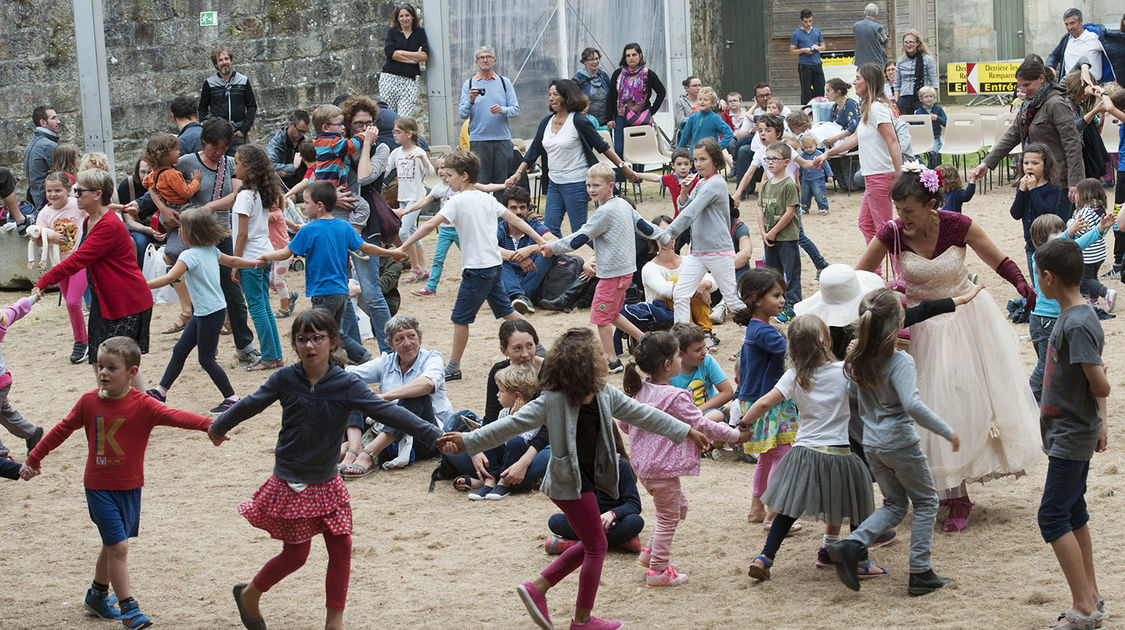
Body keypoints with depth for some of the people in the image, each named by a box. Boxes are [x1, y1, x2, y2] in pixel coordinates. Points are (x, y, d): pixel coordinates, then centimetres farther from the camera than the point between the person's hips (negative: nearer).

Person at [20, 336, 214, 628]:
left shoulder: (142, 405, -11)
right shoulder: (89, 402, -5)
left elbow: (174, 416, -26)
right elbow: (62, 430, 8)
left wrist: (209, 424, -43)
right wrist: (33, 459, 15)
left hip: (129, 488, 1)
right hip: (99, 487, -1)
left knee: (113, 545, 16)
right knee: (118, 546, -10)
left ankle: (97, 594, 40)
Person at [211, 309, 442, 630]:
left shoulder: (346, 385, -12)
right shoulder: (285, 379, -11)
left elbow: (388, 412, -18)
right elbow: (250, 405, 5)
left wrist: (435, 436, -25)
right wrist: (219, 427, 20)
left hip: (327, 483, 2)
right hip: (290, 483, -2)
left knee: (341, 547, 0)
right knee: (296, 554, 3)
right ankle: (249, 594, 28)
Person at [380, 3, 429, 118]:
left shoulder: (420, 32, 11)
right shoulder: (392, 32, 11)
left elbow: (424, 56, -1)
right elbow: (390, 53, -5)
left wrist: (400, 53, -3)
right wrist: (415, 57, -6)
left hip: (409, 80, -1)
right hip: (390, 78, 1)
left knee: (405, 118, -11)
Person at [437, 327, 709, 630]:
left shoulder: (606, 395, 1)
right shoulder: (553, 401, -20)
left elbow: (642, 414, 9)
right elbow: (512, 424, -18)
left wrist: (686, 431, 13)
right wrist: (467, 440, -22)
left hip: (586, 478, 8)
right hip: (569, 482, -8)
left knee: (591, 544, 16)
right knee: (596, 545, 0)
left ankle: (537, 587, 22)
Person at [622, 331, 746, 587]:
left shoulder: (638, 391, 1)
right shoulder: (675, 397, -22)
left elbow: (623, 423, 12)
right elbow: (702, 425, -16)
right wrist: (736, 435, -4)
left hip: (642, 464, 9)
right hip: (663, 466, -9)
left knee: (679, 506, 25)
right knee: (668, 517, 6)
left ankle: (649, 552, 27)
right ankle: (657, 570, 13)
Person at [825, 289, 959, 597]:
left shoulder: (858, 361, -1)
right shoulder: (900, 361, -20)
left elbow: (850, 391, 17)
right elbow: (912, 404, -31)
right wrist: (947, 432, -23)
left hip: (871, 445, 6)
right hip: (901, 444, -6)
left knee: (895, 504, 22)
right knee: (926, 502, 13)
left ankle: (853, 544, -1)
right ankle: (920, 574, 11)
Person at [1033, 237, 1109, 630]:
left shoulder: (1078, 325, -23)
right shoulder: (1073, 317, 7)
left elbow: (1100, 387, -24)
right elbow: (1098, 385, 15)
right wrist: (1100, 421, 14)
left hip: (1072, 437, -10)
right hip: (1071, 435, 10)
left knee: (1053, 516, -9)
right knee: (1074, 514, 15)